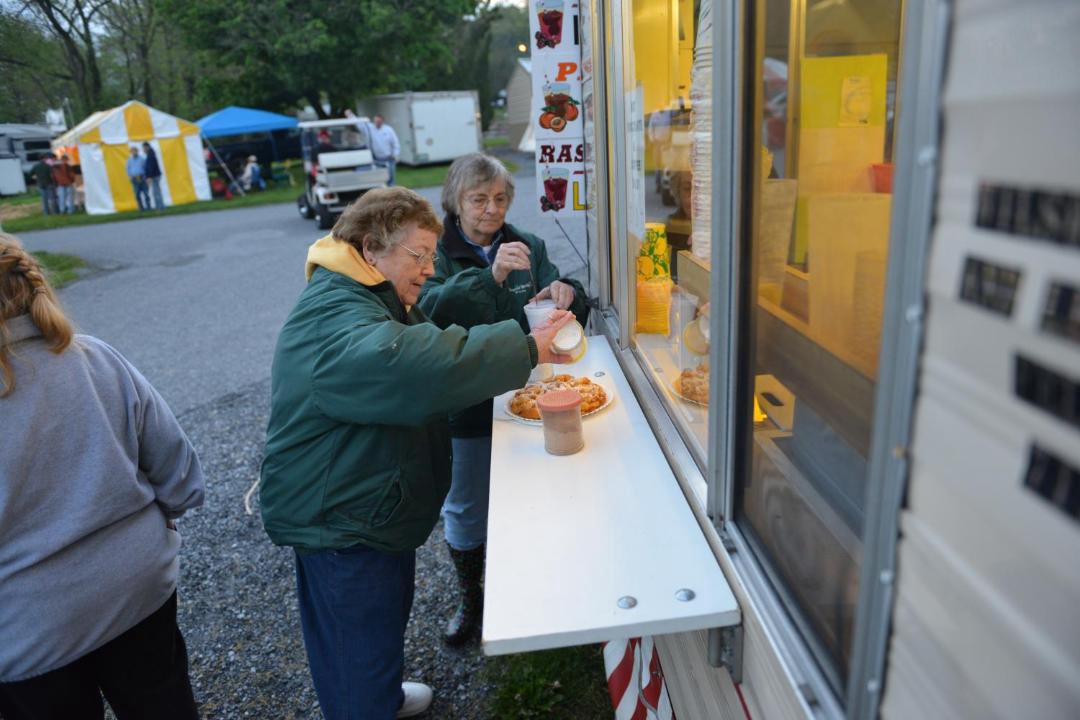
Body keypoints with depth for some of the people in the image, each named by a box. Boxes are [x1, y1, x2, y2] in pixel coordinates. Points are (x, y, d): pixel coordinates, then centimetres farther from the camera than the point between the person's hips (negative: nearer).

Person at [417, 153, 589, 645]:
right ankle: (471, 599, 40)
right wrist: (490, 275, -41)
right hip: (465, 406, -2)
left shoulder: (528, 247, -1)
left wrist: (566, 294, -24)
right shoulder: (437, 252, -8)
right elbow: (429, 308, -27)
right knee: (466, 508, 16)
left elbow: (575, 316, -1)